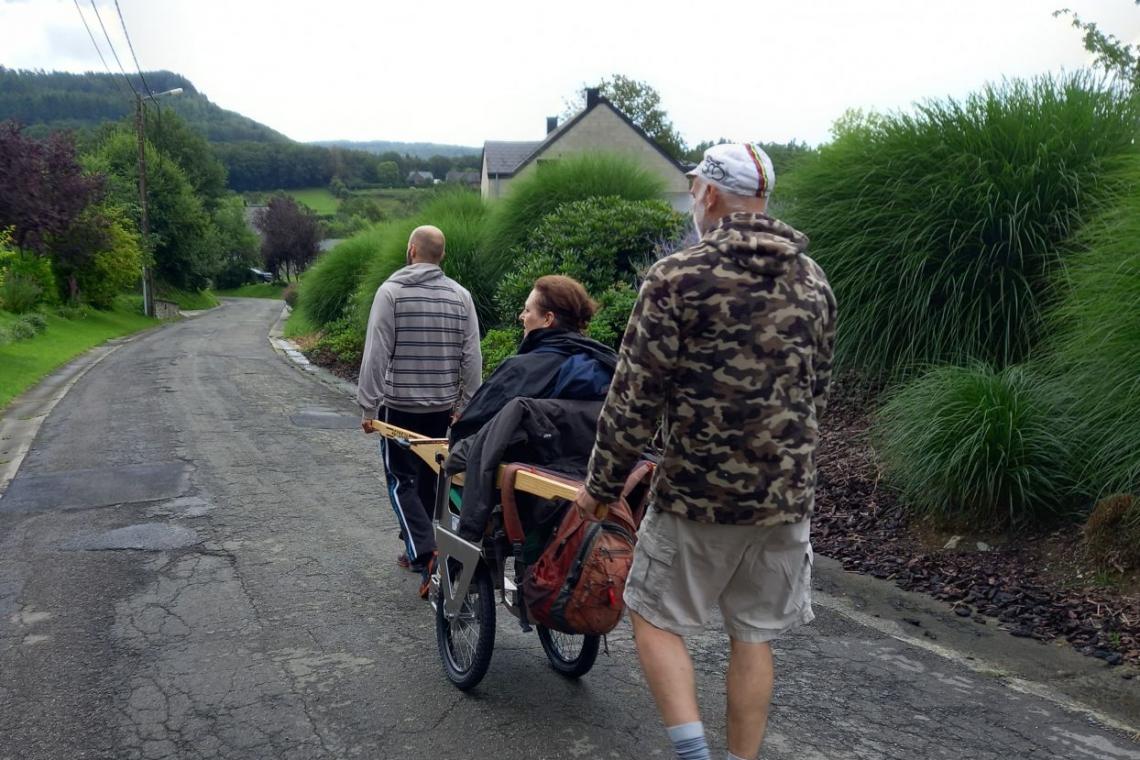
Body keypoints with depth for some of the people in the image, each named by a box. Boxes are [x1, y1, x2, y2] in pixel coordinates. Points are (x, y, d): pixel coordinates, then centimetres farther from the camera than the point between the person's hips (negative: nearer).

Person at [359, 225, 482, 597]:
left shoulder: (391, 291, -8)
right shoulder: (460, 295, 3)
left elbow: (376, 353, -11)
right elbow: (472, 357, 4)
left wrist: (368, 405, -5)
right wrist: (465, 404, 12)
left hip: (399, 404, -4)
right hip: (442, 407, 4)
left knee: (402, 481, 2)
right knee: (429, 479, 16)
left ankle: (425, 554, -13)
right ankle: (418, 549, 27)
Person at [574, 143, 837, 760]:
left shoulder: (679, 278, -12)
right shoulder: (812, 282, 7)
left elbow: (635, 396, -12)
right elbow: (817, 390, 15)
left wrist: (601, 483, -1)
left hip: (698, 491, -5)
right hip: (786, 496, 5)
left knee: (655, 617, 13)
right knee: (753, 636, 16)